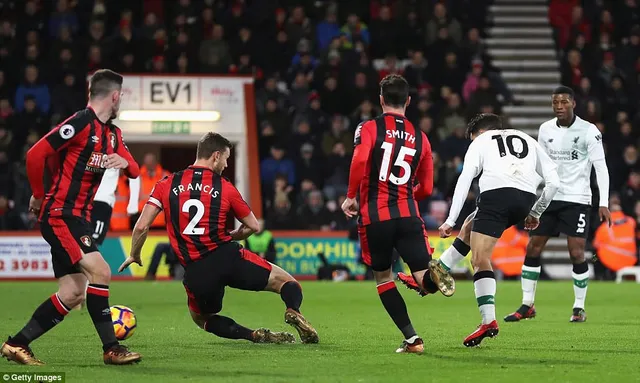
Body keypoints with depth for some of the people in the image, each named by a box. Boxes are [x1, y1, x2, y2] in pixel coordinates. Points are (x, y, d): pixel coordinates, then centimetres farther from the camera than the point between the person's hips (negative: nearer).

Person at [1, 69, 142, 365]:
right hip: (59, 215, -9)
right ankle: (111, 349, -14)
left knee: (72, 294, 4)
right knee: (100, 272, -19)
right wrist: (39, 195, -6)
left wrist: (124, 162, -11)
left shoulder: (113, 133, 14)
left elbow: (134, 171, 14)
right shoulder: (81, 123, -14)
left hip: (79, 218, 9)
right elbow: (36, 154, -18)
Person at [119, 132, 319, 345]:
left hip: (196, 272, 1)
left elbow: (141, 226, 2)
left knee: (200, 317, 29)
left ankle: (254, 335, 5)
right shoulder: (224, 187, 4)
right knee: (287, 282, 14)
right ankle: (293, 311, -22)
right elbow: (252, 226, 12)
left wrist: (134, 256, 19)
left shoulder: (166, 185, 7)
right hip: (228, 256, -1)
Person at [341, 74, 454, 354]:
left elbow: (359, 160, -18)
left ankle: (411, 338, 7)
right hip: (408, 214, 2)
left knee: (383, 277, 15)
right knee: (424, 279, -2)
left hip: (374, 216, -2)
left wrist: (351, 197, -5)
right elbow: (426, 188, 16)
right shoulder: (420, 137, 14)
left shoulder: (369, 128, 2)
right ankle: (431, 274, -40)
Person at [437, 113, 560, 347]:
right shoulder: (528, 140, 32)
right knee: (469, 228, 29)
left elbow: (464, 180, 7)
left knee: (480, 260, -7)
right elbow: (553, 181, 24)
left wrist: (450, 221, 4)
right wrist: (536, 213, 34)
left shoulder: (481, 141, 21)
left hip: (496, 194, -5)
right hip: (525, 200, 5)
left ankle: (489, 321, -21)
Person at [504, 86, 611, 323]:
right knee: (532, 248, 1)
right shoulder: (546, 129, 6)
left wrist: (603, 203, -16)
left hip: (577, 200, -5)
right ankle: (527, 306, 11)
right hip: (549, 197, 5)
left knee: (576, 253, -10)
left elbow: (601, 167, -9)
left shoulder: (589, 131, -8)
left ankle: (579, 308, 5)